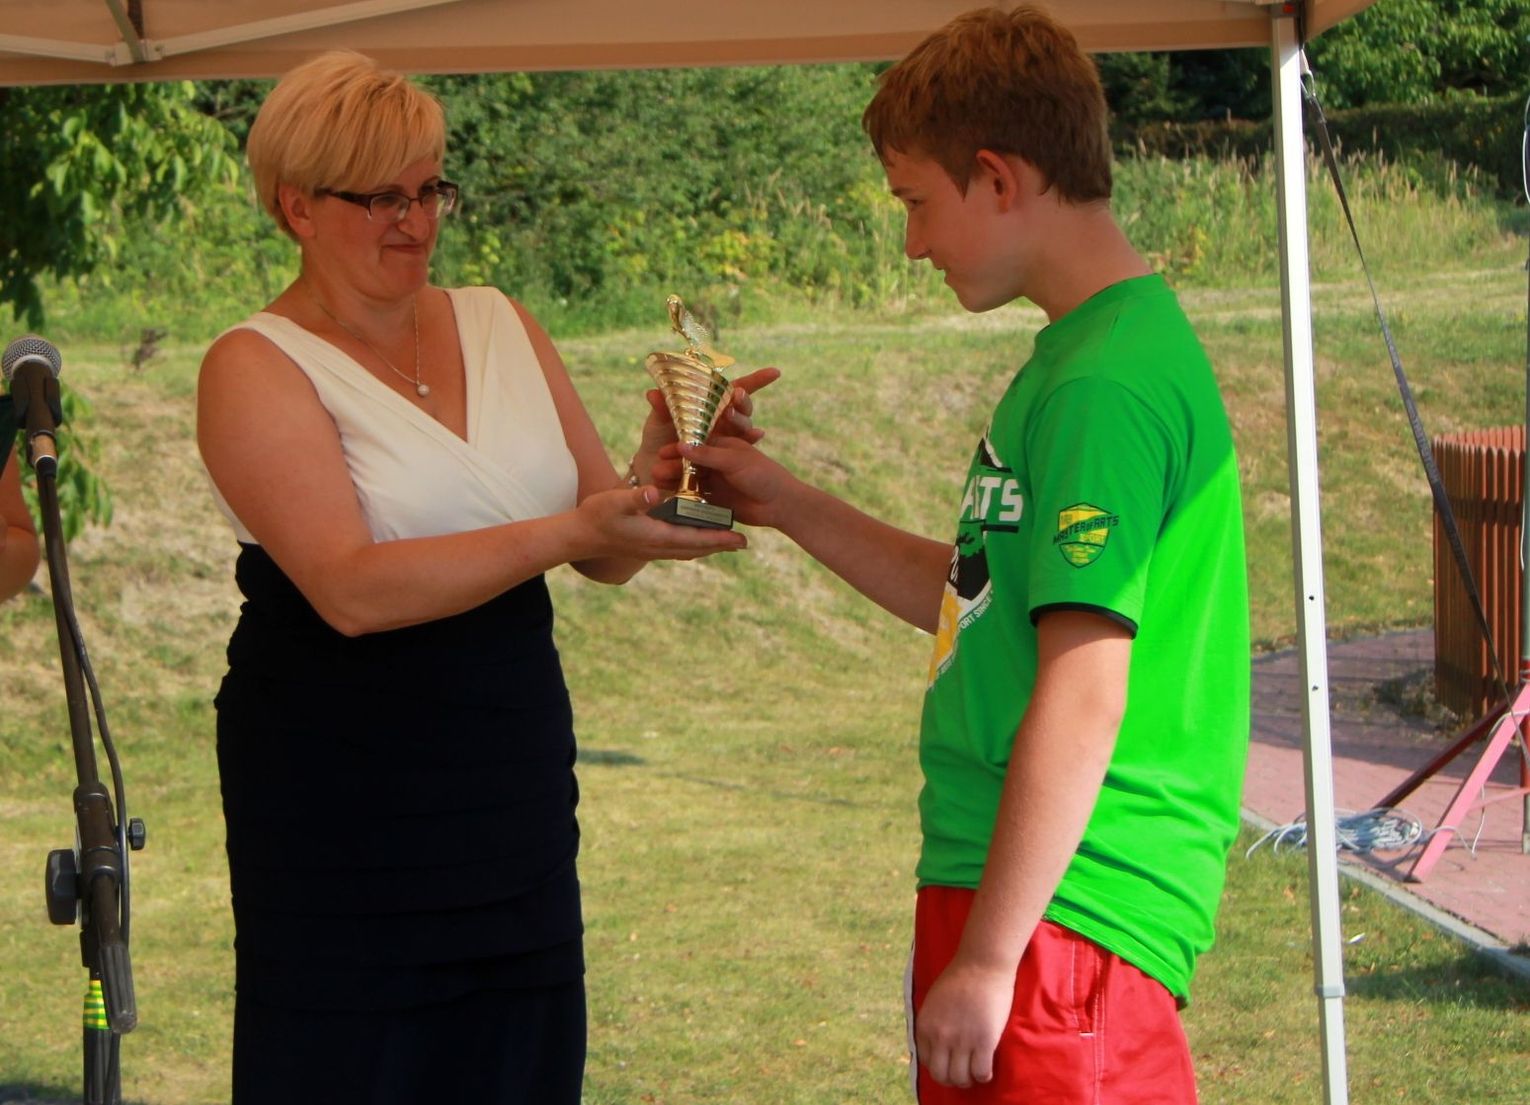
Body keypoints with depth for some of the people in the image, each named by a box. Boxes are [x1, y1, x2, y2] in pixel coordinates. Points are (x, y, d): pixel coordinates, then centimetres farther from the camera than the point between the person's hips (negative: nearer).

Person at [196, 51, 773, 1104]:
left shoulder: (500, 326, 11)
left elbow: (606, 553, 11)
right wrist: (568, 532, -27)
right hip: (342, 810, -5)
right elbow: (351, 589, -20)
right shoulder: (256, 369, -6)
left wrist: (655, 462, -10)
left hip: (517, 797, 5)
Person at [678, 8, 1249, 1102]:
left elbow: (1082, 697, -22)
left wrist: (987, 958, -21)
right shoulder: (1085, 353, 14)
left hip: (1058, 913, -10)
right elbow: (983, 602, 23)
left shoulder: (1105, 387, -18)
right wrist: (790, 506, 20)